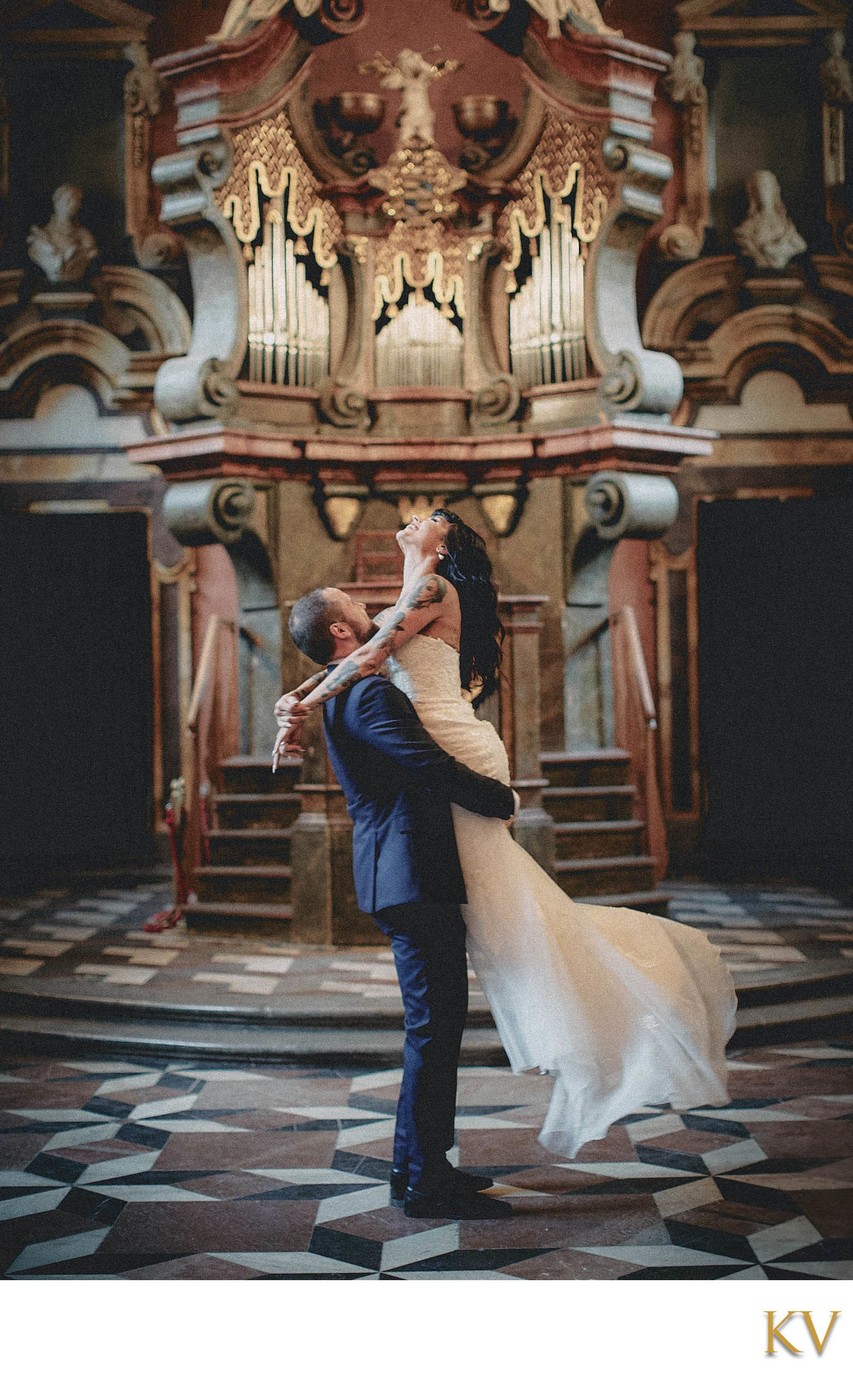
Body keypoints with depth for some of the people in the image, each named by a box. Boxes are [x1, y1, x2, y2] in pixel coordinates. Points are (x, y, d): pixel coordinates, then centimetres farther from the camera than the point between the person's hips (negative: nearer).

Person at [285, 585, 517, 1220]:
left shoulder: (347, 696, 18)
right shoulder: (369, 694, -14)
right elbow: (436, 768, -21)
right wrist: (505, 799, -7)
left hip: (412, 877, 11)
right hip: (414, 877, -11)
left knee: (436, 1024, 16)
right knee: (433, 1027, -6)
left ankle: (416, 1164, 24)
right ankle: (427, 1184, 0)